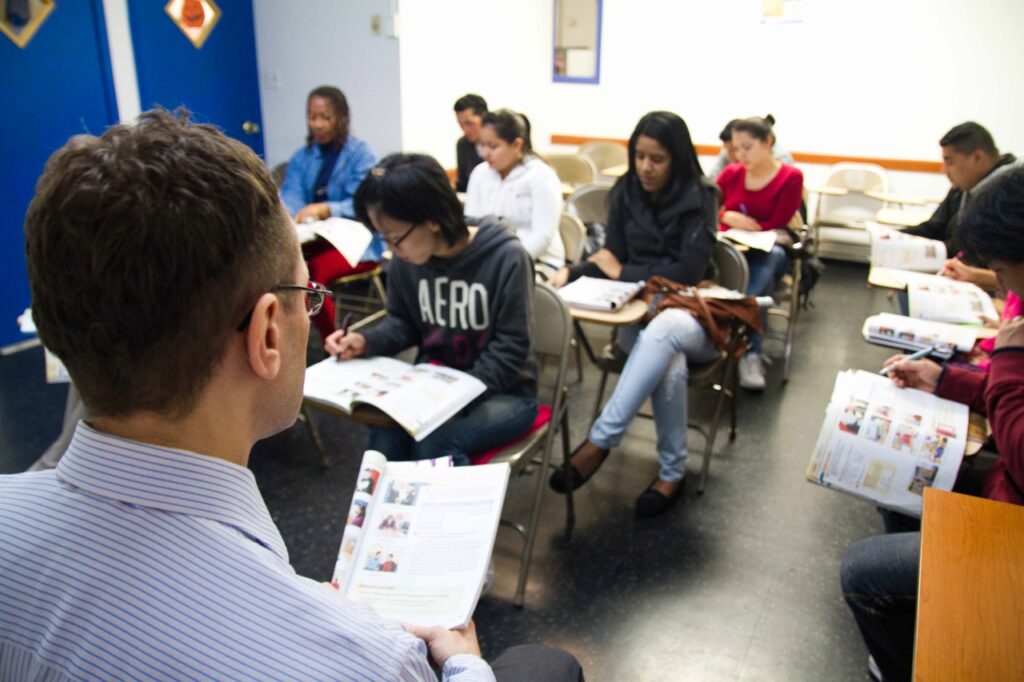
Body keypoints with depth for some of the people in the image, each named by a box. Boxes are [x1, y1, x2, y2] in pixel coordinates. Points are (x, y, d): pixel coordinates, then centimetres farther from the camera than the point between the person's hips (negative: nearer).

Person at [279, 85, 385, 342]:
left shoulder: (360, 154, -4)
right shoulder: (301, 157, 11)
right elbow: (291, 197, -4)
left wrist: (324, 209, -33)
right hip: (317, 239, 4)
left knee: (311, 271, -32)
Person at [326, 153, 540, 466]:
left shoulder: (505, 257, -21)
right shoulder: (406, 259, -6)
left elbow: (510, 348, -18)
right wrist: (366, 341, -10)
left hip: (503, 392, -4)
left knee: (433, 442, -31)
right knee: (384, 437, -26)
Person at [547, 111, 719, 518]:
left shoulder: (699, 198, -7)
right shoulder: (626, 192, 6)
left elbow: (689, 271, -17)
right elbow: (612, 257, 3)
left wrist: (623, 273, -12)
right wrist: (571, 273, -16)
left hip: (688, 312, -2)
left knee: (662, 333, -40)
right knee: (669, 361, -34)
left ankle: (600, 441, -36)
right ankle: (672, 471, -22)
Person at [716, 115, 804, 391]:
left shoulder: (790, 177, -1)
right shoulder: (731, 173, 10)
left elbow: (777, 225, -5)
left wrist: (743, 224, -9)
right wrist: (727, 218, -14)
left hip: (767, 249, -2)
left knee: (769, 259, -39)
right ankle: (751, 352, -39)